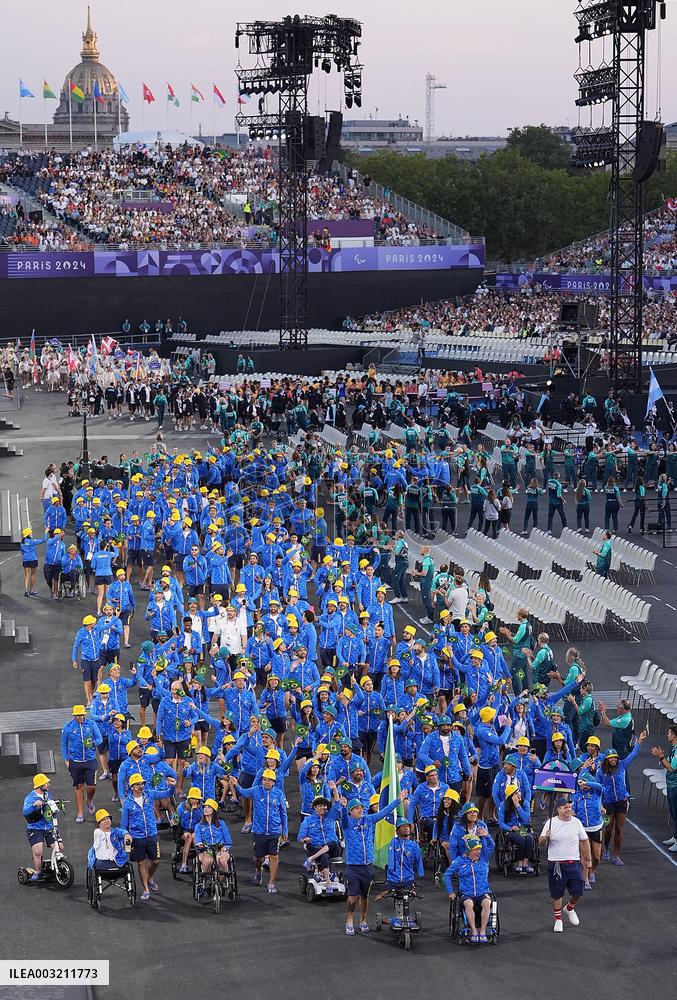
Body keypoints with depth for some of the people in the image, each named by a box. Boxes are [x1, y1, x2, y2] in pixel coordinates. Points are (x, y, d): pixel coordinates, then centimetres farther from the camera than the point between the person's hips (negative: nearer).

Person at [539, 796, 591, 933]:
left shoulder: (576, 822, 1)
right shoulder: (551, 823, -4)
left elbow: (584, 842, 11)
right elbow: (541, 843, -1)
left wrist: (587, 859, 12)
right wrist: (545, 837, -23)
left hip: (574, 862, 2)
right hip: (556, 864, -2)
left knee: (577, 891, 1)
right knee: (557, 893, 5)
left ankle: (570, 908, 32)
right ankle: (558, 919, 21)